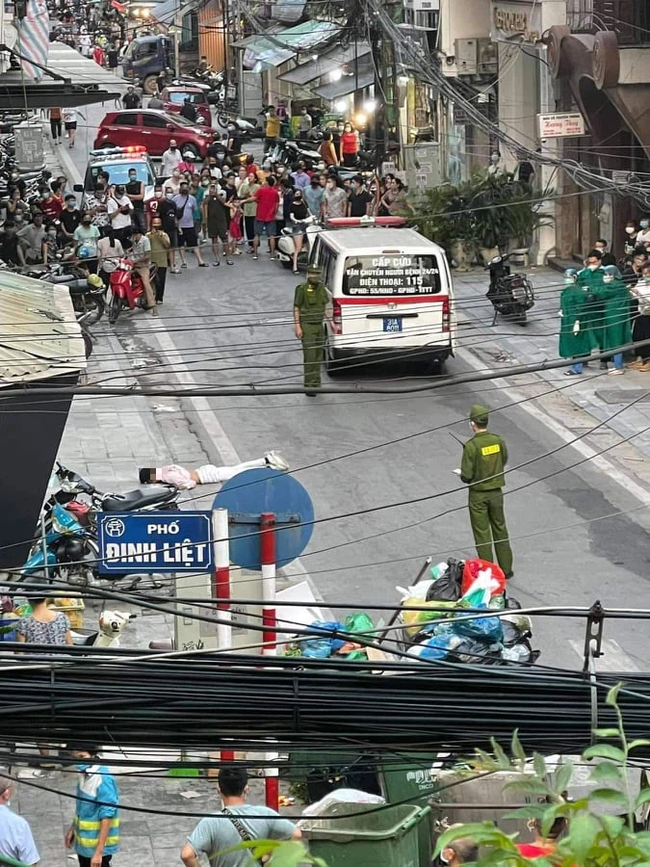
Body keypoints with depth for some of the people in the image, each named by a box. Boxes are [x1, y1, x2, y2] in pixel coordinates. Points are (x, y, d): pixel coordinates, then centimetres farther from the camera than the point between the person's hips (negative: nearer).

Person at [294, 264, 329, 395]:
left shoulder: (321, 288, 9)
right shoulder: (302, 289, -9)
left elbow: (326, 306, 20)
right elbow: (296, 308, -8)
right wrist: (297, 326, -13)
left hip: (319, 325, 7)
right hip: (307, 326, -7)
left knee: (318, 356, 10)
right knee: (309, 356, -10)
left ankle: (316, 383, 20)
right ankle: (309, 386, -9)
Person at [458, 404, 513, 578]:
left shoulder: (471, 446, -22)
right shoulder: (498, 441, -7)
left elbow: (467, 476, -19)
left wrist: (461, 473, 2)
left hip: (478, 494, -4)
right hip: (496, 492, 4)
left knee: (482, 534, 6)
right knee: (500, 529, 18)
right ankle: (506, 569, 25)